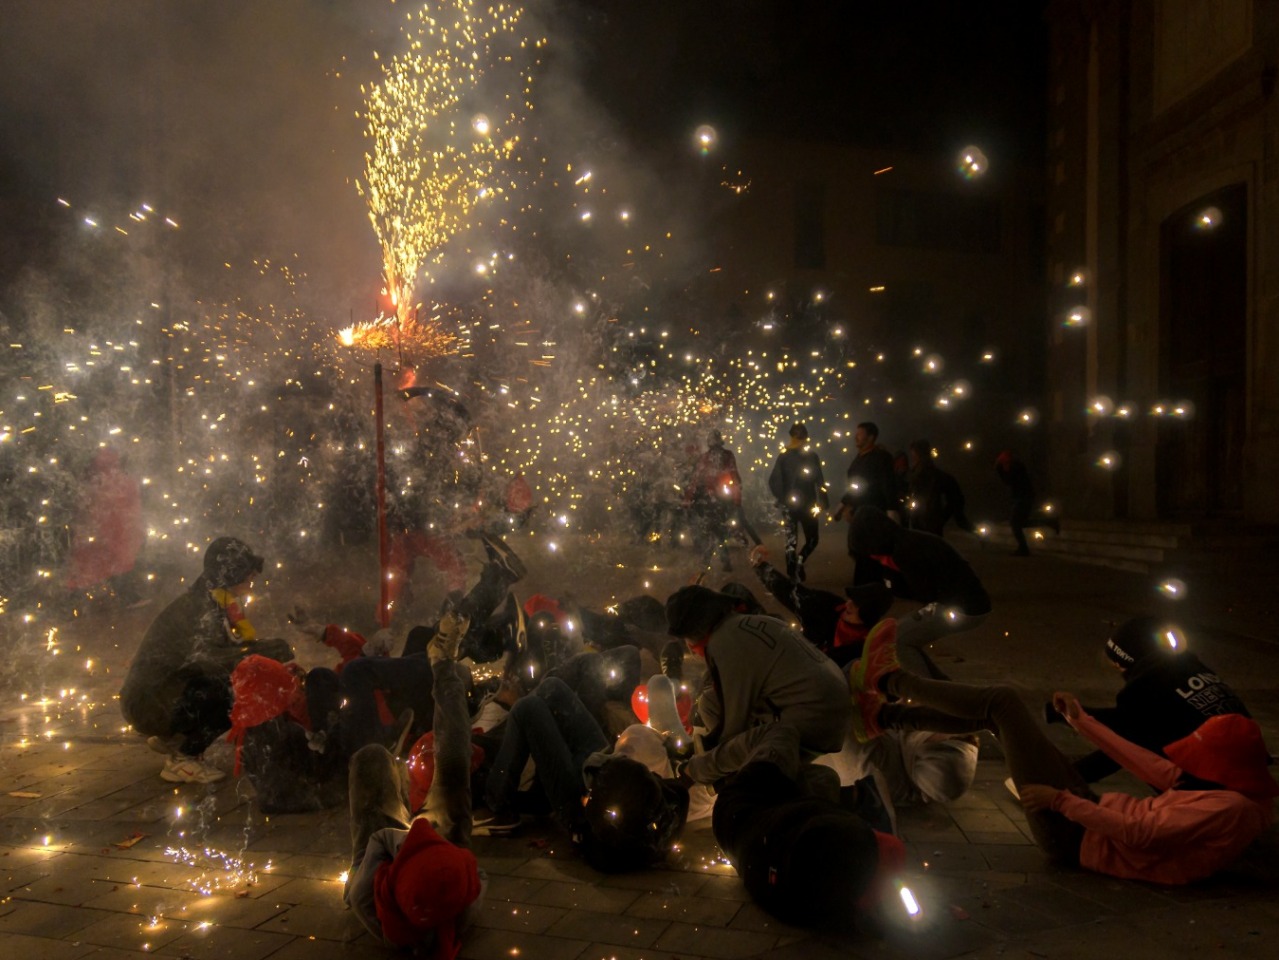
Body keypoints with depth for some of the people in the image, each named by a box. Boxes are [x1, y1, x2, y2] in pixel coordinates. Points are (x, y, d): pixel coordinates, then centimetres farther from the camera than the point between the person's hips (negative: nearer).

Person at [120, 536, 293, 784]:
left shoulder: (213, 602, 6)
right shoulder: (197, 606, -22)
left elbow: (226, 648, 6)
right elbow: (204, 657, -37)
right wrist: (268, 650, -40)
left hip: (167, 691, 9)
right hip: (149, 701, -9)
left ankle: (175, 739, 15)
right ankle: (181, 761, -6)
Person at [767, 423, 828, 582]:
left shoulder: (783, 456, -2)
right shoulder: (812, 457, -8)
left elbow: (773, 481, -4)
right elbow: (819, 482, -10)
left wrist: (781, 498, 7)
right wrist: (823, 503, -4)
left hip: (789, 504, 2)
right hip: (807, 504, -2)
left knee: (791, 541, 9)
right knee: (812, 538, 11)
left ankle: (792, 575, 2)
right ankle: (800, 560, -15)